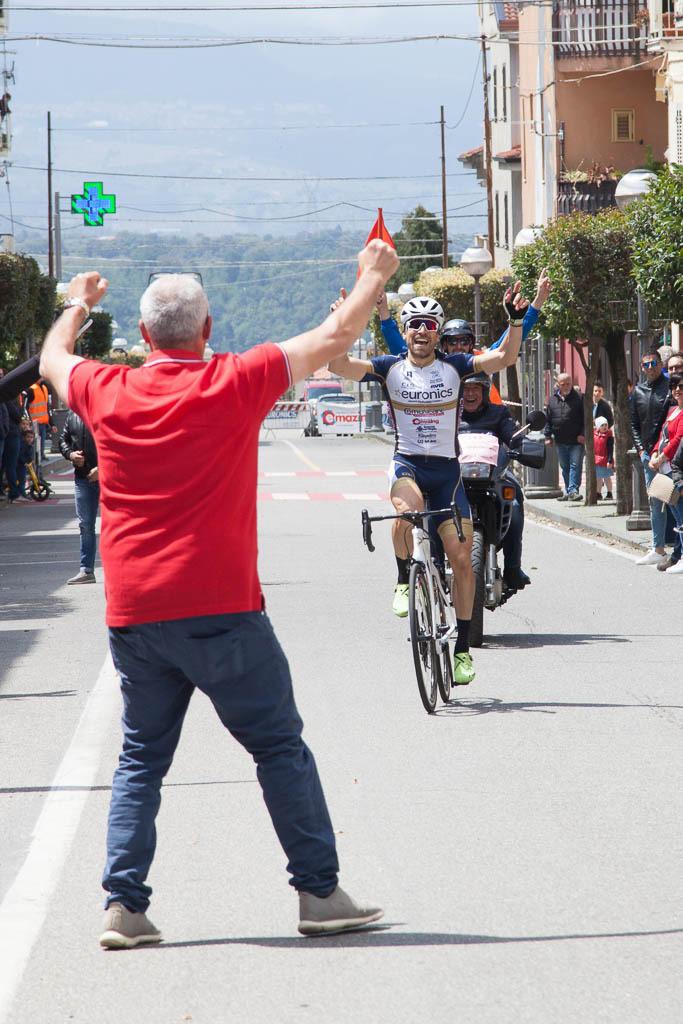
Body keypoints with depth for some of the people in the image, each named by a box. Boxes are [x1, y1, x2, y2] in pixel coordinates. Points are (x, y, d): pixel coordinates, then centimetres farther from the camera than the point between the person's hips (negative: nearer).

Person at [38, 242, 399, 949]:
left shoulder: (108, 392, 4)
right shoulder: (234, 384, -5)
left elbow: (52, 360, 27)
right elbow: (334, 338, 5)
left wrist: (77, 306, 46)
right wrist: (373, 276, 22)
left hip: (132, 616, 4)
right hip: (221, 611, -3)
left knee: (141, 759, 13)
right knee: (280, 747, 6)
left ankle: (123, 905, 4)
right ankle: (319, 894, 5)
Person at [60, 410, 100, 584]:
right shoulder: (73, 413, 9)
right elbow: (63, 439, 20)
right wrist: (70, 454, -2)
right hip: (82, 477, 6)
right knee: (85, 525, 9)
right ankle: (86, 570, 15)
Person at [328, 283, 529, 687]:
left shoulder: (454, 367, 2)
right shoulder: (390, 368, 0)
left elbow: (504, 358, -7)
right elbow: (341, 365, -12)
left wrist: (517, 322, -21)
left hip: (447, 469, 1)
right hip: (407, 464, -1)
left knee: (462, 558, -5)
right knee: (409, 508, -37)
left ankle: (463, 649, 5)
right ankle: (405, 581, -10)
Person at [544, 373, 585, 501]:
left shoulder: (578, 398, -2)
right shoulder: (553, 399, 10)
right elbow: (548, 419, 14)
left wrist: (583, 434, -10)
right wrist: (548, 435, 8)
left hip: (576, 441, -4)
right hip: (560, 442, 4)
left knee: (575, 465, -9)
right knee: (565, 467, 11)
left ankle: (573, 490, -12)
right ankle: (568, 491, 18)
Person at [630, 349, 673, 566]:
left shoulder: (669, 387, -4)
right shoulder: (638, 392, 13)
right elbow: (634, 424, 19)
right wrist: (640, 449, 7)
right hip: (648, 454, 6)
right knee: (655, 503, 9)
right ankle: (658, 549, 13)